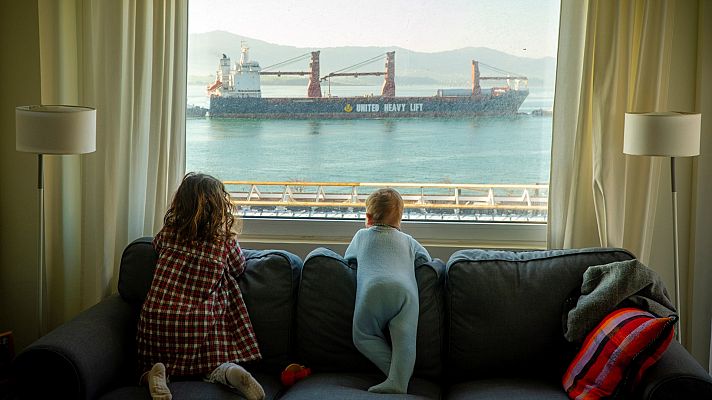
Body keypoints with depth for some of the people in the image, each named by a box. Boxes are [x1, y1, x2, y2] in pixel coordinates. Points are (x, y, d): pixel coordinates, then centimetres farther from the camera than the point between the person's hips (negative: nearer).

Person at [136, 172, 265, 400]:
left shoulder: (167, 234, 4)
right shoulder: (226, 243, -3)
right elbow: (238, 269, 17)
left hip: (155, 317, 1)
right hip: (200, 325, -1)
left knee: (152, 363, 20)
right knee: (209, 367, 17)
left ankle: (156, 372, -12)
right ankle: (229, 373, -15)